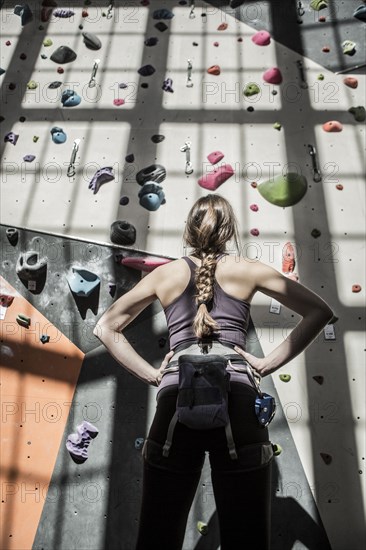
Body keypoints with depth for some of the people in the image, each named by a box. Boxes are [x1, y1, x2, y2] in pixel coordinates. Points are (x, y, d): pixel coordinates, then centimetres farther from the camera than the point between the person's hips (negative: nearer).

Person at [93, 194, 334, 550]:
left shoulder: (166, 273, 16)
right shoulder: (246, 270, 13)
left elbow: (105, 327, 19)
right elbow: (319, 311, 12)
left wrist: (151, 374, 12)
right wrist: (267, 364, 7)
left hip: (176, 400, 1)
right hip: (237, 399, -1)